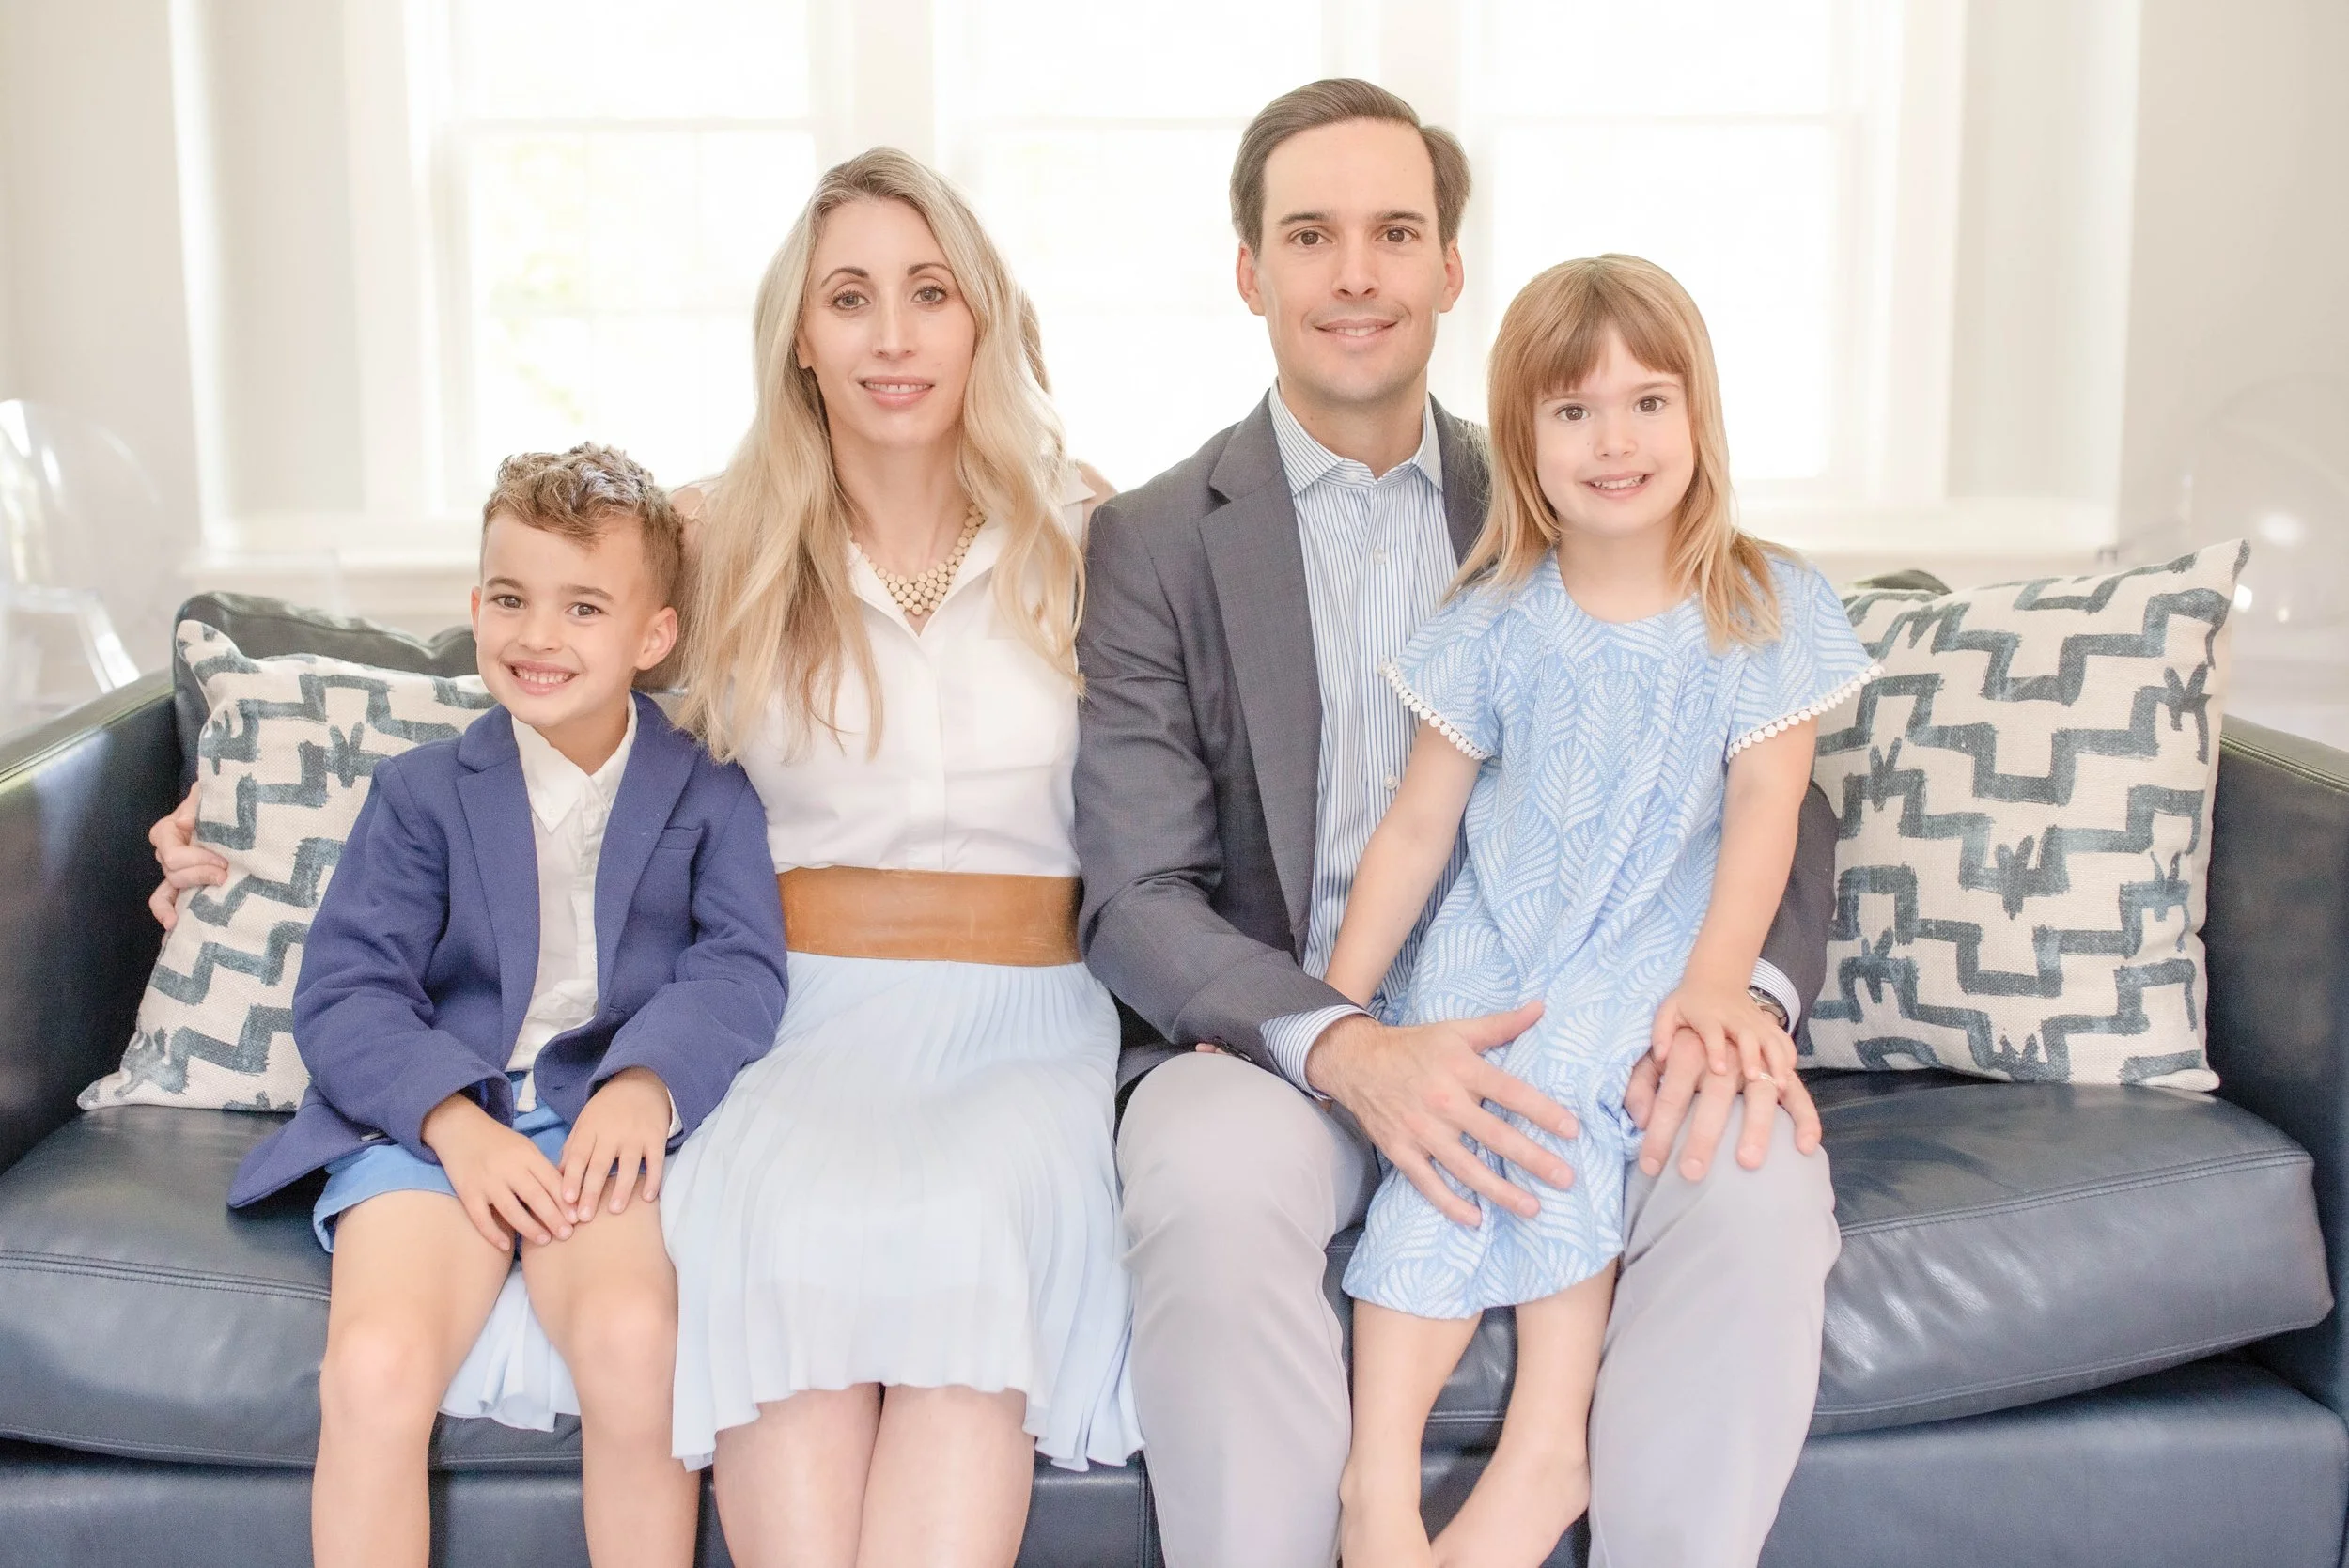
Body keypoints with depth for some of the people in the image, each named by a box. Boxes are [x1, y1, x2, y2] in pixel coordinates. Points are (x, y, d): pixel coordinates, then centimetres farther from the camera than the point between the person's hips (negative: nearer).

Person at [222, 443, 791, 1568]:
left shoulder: (710, 800, 13)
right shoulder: (421, 794, 15)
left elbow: (740, 969, 0)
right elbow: (344, 990, 4)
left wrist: (648, 1084, -22)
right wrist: (457, 1122, -15)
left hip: (606, 1122, -1)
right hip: (425, 1121, 1)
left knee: (635, 1336, -33)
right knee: (374, 1366, -29)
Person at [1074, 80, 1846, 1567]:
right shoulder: (1151, 545, 2)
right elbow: (1139, 896, -5)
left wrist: (1738, 994, -17)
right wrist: (1346, 1050, -24)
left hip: (1551, 1036, 2)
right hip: (1277, 1039, -2)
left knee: (1761, 1175, -27)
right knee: (1210, 1183, -35)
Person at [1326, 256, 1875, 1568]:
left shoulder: (1767, 609, 4)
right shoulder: (1496, 623, 7)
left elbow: (1764, 807, -5)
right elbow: (1417, 828, 8)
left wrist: (1716, 979, -20)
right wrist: (1330, 1007, 3)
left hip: (1653, 961, -1)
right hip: (1491, 954, 2)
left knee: (1549, 1082, -31)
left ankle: (1544, 1442, -28)